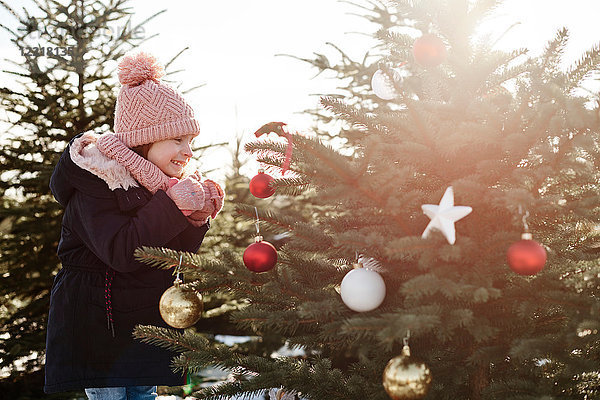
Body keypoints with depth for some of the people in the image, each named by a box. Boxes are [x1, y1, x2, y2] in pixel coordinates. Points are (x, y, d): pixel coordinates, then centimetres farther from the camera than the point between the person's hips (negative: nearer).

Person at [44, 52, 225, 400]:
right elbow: (120, 252, -27)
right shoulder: (96, 179, -16)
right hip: (98, 328, -7)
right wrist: (171, 205, -29)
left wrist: (197, 217, -12)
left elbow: (177, 257, 6)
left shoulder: (160, 181, 7)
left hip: (149, 327, 7)